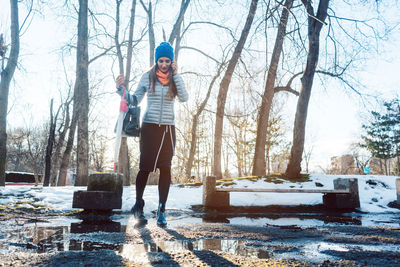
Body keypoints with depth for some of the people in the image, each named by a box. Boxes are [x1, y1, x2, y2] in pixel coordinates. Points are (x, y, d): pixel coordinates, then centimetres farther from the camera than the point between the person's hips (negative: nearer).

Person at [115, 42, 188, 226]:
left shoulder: (175, 79, 8)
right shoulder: (148, 77, 5)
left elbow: (184, 98, -9)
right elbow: (135, 100, 9)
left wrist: (176, 74, -10)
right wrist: (121, 89, -6)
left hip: (168, 128, 1)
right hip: (149, 127, -1)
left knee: (165, 168, -3)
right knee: (145, 167, -1)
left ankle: (161, 210, 4)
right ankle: (138, 205, 19)